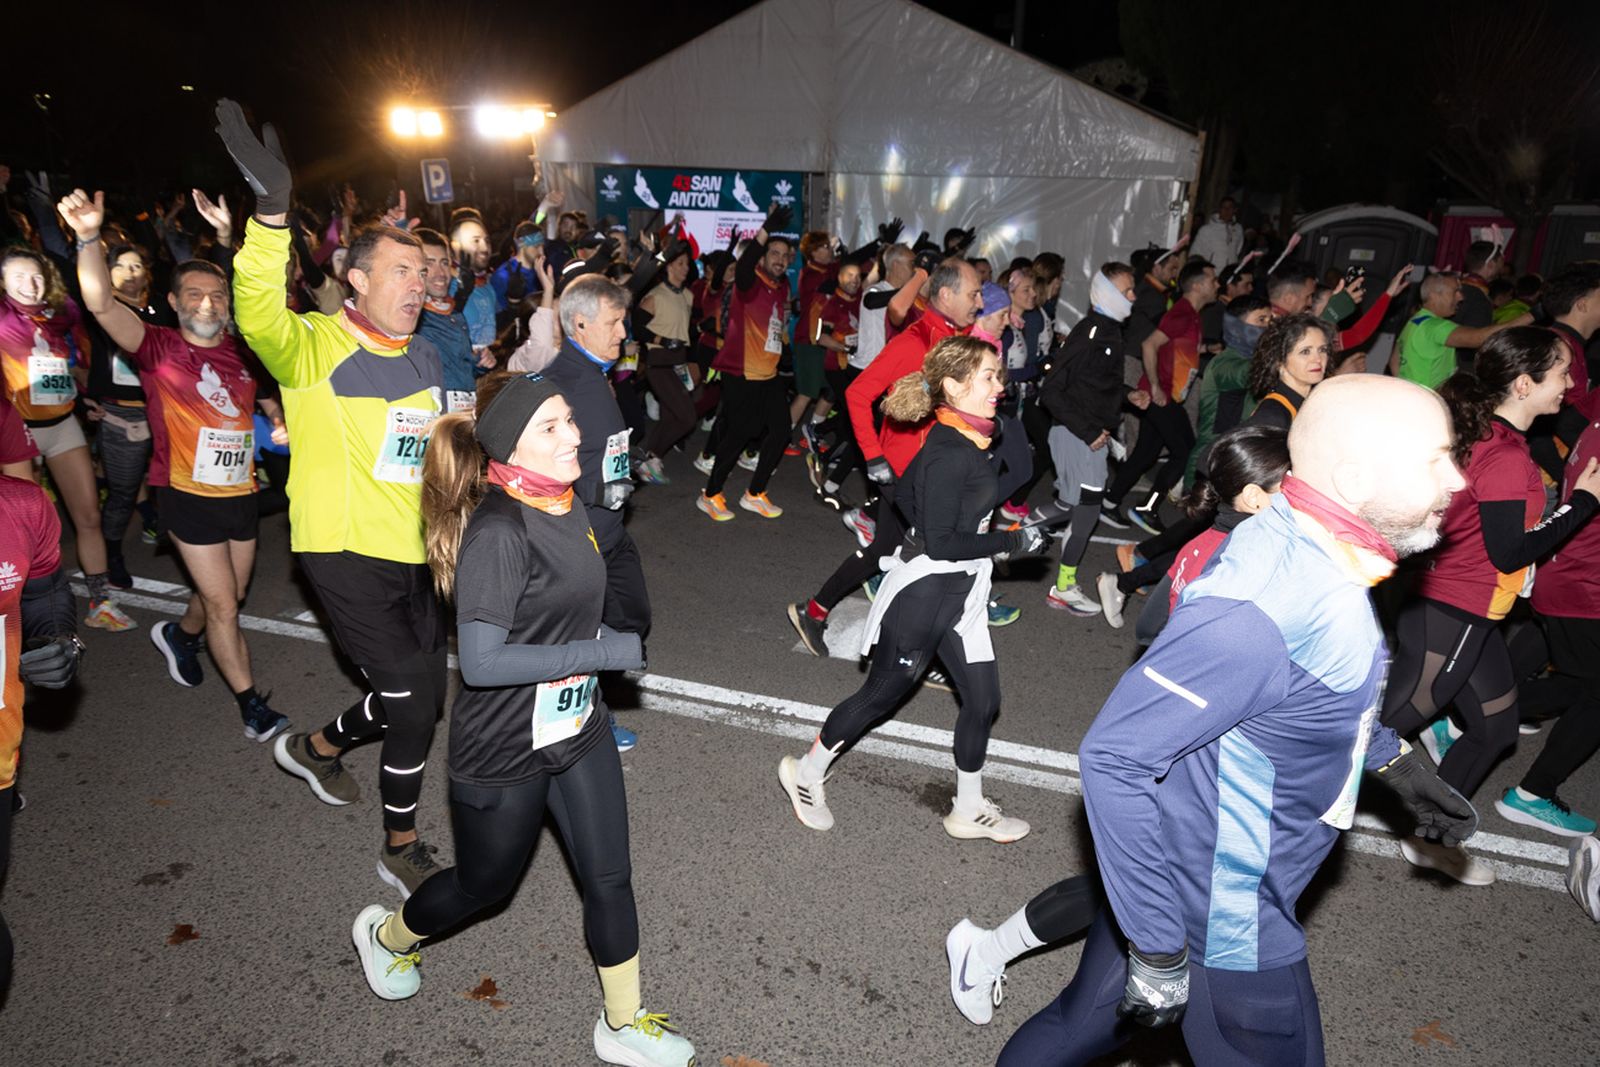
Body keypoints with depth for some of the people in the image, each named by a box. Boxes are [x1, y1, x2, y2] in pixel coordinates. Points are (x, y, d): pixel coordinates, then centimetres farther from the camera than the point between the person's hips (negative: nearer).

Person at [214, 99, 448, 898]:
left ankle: (317, 747, 46)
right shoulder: (316, 346, -10)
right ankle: (400, 847, 16)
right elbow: (260, 320, -34)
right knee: (413, 696, -7)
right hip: (343, 552, -7)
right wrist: (272, 215, -45)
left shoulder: (424, 358, 10)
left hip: (412, 552, 7)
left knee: (418, 696, 17)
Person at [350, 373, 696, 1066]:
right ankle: (384, 934, 51)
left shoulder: (569, 505, 0)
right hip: (504, 750, -7)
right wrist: (603, 652, -26)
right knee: (485, 882, 19)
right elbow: (481, 661, -31)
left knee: (609, 877, 12)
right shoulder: (498, 531, -27)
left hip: (577, 728, 7)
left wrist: (605, 641, 3)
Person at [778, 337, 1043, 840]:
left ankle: (969, 810, 32)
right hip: (924, 590, -9)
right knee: (881, 694, 9)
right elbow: (941, 544, -24)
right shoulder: (948, 455, -24)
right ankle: (806, 774, 31)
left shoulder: (963, 441, 5)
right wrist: (1012, 541, -18)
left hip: (960, 591, 9)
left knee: (983, 700, 14)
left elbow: (904, 492, 15)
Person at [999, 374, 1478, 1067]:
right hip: (1221, 924, -8)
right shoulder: (1262, 610, -34)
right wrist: (1157, 945, -26)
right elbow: (1113, 757, -32)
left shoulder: (1300, 547, -4)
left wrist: (1394, 762, 17)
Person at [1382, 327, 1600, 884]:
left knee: (1496, 724, 19)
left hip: (1463, 612, 10)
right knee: (1391, 723, 0)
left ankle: (1430, 836, 30)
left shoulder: (1488, 437, 7)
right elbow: (1508, 552, -21)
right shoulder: (1507, 456, -22)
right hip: (1451, 614, -10)